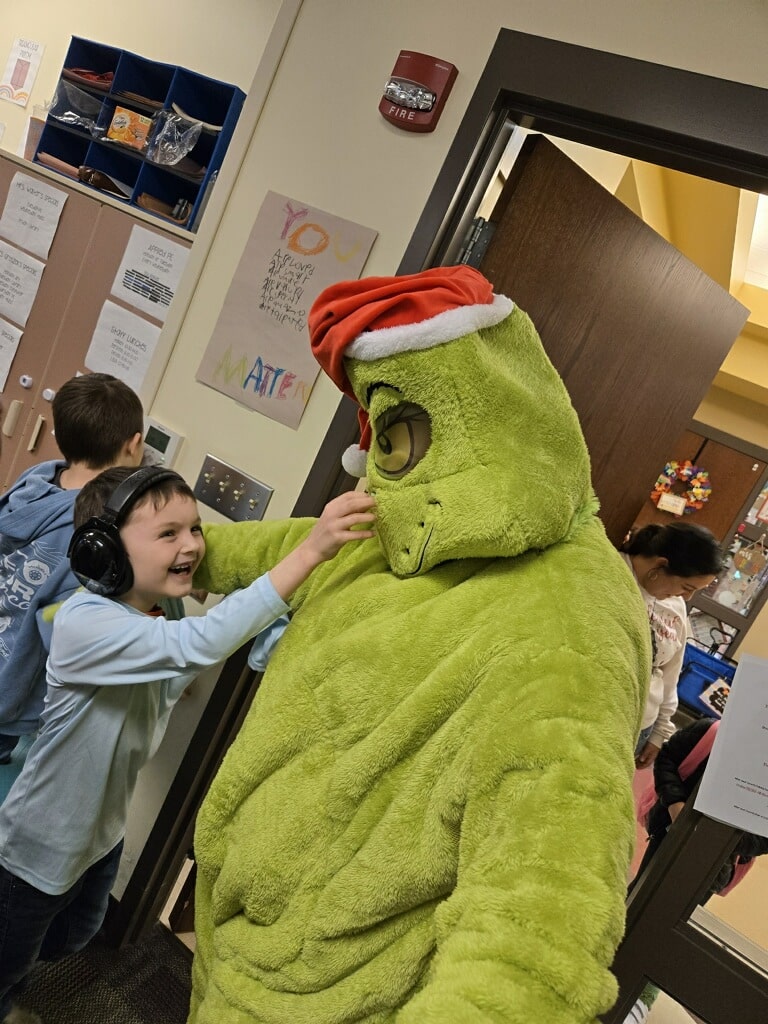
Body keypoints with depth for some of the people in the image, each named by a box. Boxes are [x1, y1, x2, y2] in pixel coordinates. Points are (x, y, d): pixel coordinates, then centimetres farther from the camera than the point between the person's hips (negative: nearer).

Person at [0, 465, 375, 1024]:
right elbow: (201, 642, -50)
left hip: (103, 832, 8)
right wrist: (310, 550, -55)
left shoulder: (158, 621, -9)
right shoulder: (84, 622, -36)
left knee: (71, 938, 32)